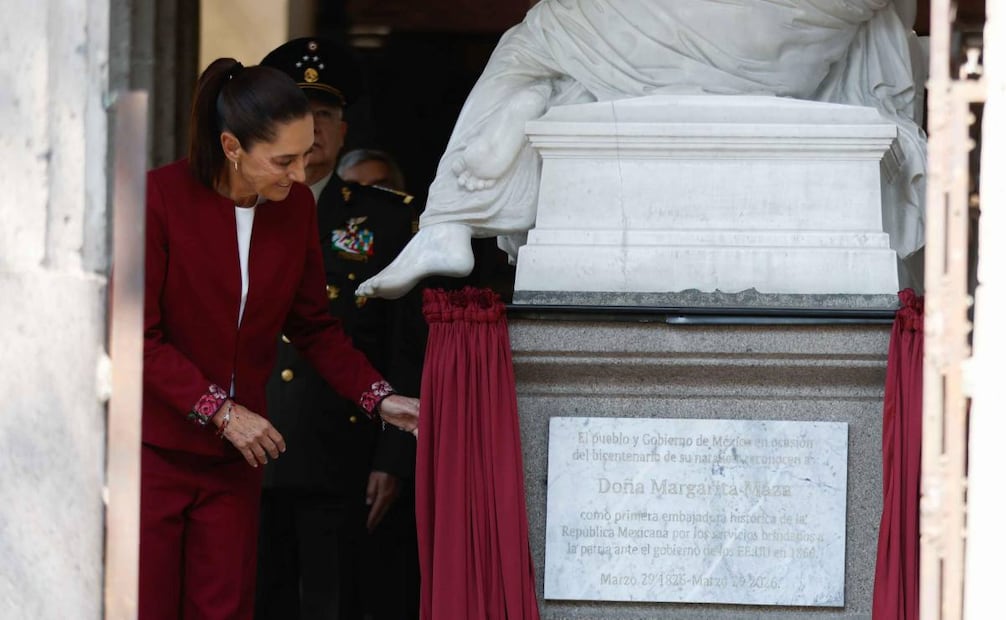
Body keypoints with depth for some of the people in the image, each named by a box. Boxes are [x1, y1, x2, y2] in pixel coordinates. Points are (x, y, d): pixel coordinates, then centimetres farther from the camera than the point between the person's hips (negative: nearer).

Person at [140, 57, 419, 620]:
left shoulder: (296, 206, 1)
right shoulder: (160, 199, -15)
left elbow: (314, 325, 10)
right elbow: (139, 336, -14)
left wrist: (379, 398, -3)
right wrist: (220, 410, -18)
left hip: (234, 457, 5)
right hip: (153, 447, -5)